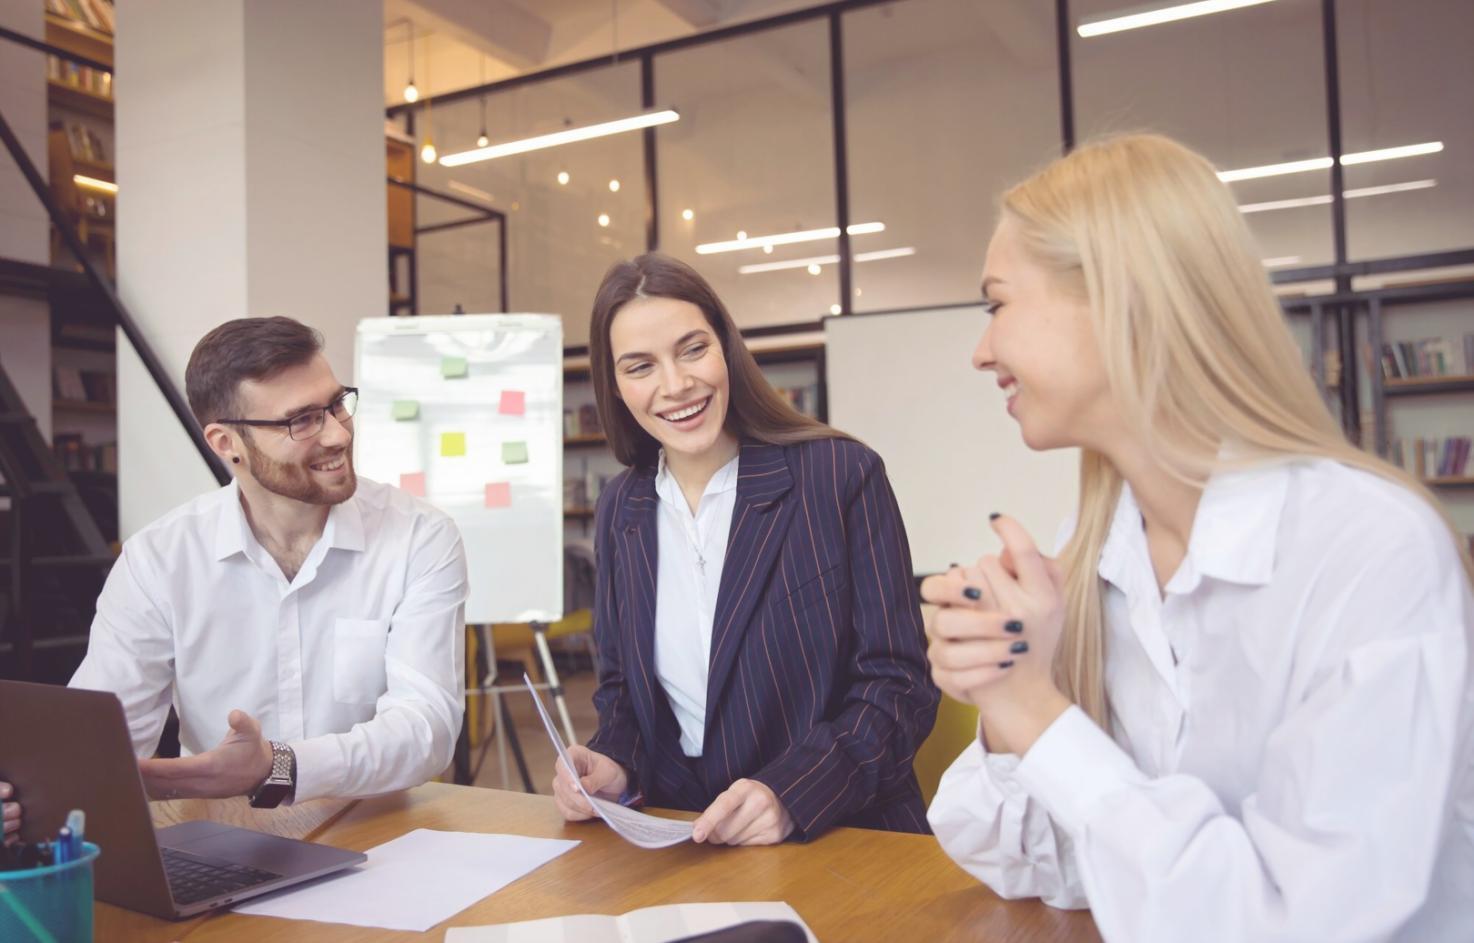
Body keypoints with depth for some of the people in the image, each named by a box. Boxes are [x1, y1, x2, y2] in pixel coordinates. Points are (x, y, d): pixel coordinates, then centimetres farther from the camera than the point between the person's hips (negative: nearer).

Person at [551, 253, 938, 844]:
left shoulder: (843, 476, -7)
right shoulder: (620, 510, 8)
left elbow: (899, 689, -7)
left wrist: (790, 794, -22)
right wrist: (612, 764, -5)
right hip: (677, 840, 4)